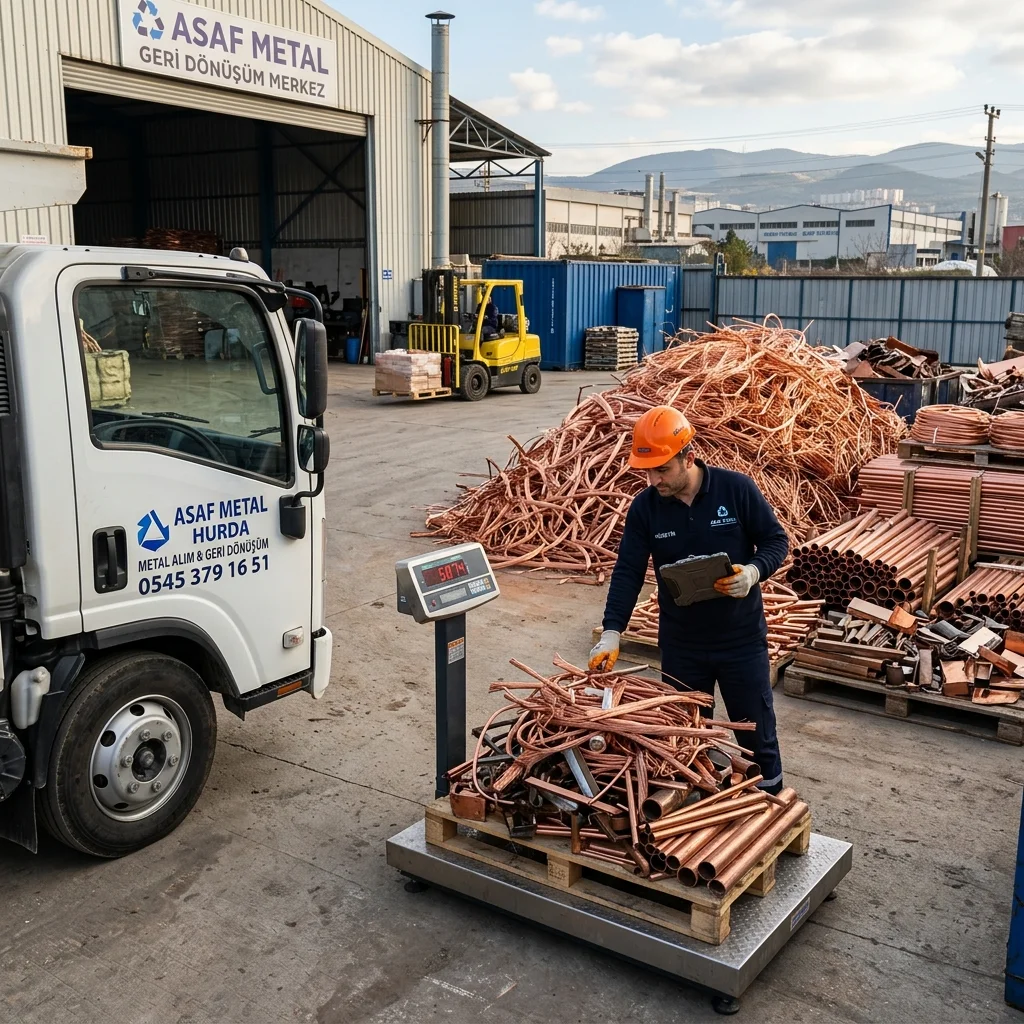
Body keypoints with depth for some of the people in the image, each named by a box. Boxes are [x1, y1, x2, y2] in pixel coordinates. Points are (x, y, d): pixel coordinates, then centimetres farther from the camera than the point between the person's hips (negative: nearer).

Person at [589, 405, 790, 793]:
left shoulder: (737, 489, -14)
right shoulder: (644, 507, -8)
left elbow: (776, 540, -4)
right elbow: (628, 572, -8)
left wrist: (753, 571, -25)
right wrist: (611, 633, -17)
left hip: (742, 638, -2)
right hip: (680, 644, 2)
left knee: (757, 732, 12)